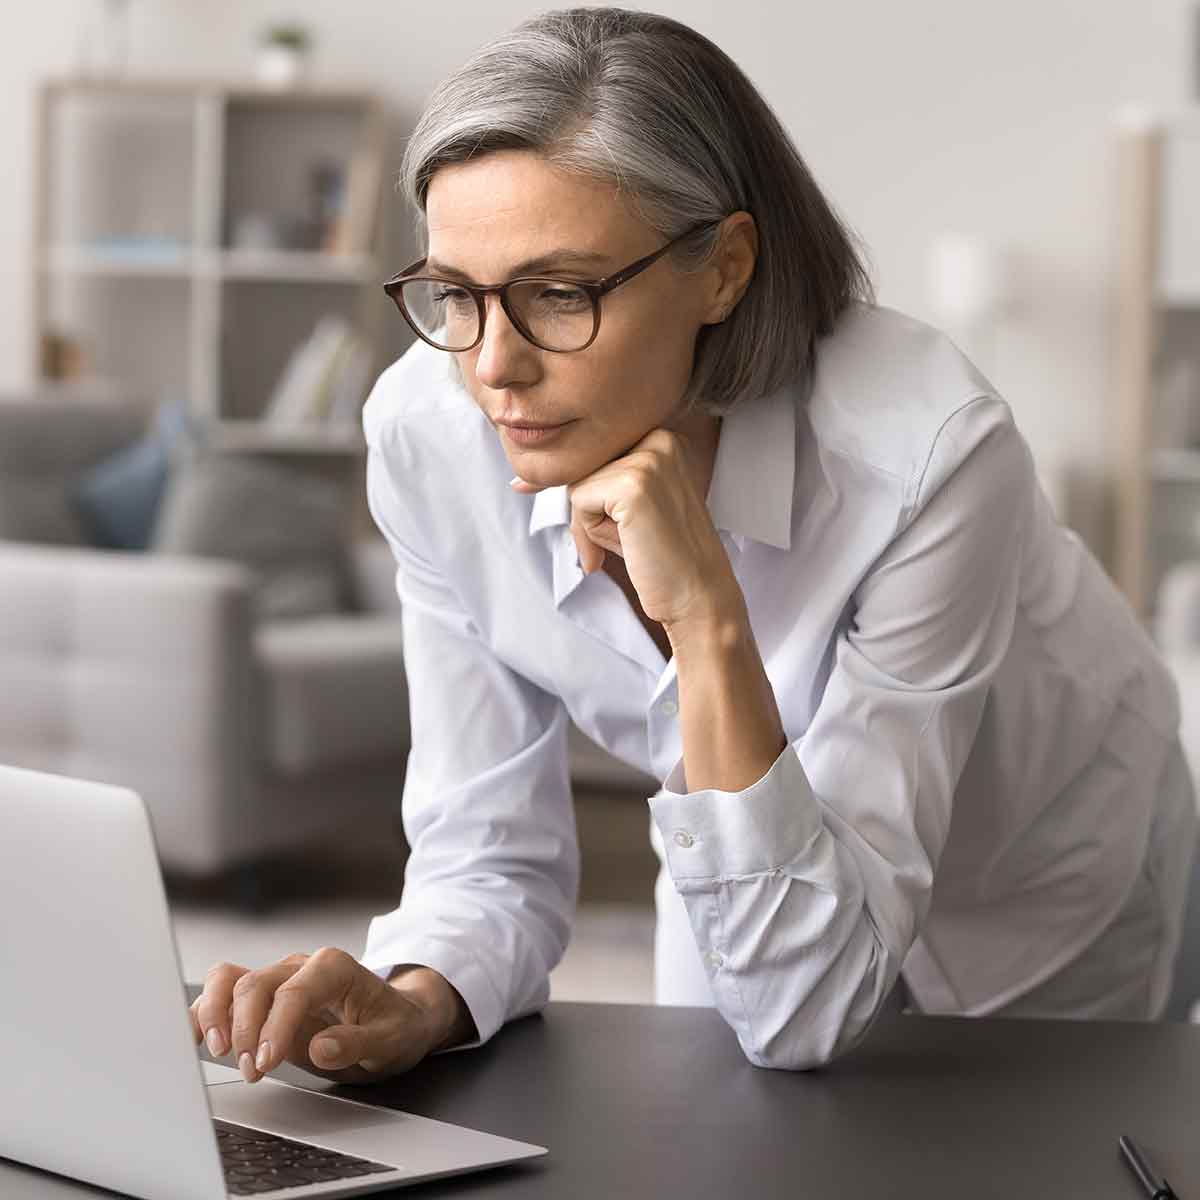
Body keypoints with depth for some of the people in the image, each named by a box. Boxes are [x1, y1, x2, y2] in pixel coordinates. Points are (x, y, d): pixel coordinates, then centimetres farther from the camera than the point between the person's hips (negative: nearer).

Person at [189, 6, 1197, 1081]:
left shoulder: (920, 454, -35)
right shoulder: (427, 432, -23)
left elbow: (806, 1018, -34)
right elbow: (489, 860, -14)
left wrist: (710, 622, -43)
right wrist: (415, 1000, -35)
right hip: (731, 897, -1)